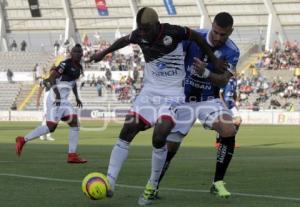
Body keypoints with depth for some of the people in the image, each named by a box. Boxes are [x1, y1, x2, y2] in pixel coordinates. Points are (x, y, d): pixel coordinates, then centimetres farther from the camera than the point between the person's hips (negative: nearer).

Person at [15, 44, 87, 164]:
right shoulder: (65, 64, -14)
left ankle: (72, 155, -2)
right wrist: (57, 93, -26)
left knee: (75, 124, -1)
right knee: (51, 127, -10)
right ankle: (23, 140, 4)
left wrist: (77, 97, 20)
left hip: (64, 101, 9)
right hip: (55, 99, -9)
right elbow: (51, 77, -18)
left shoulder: (79, 68, 13)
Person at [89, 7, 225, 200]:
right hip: (149, 91, 5)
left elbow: (197, 36, 1)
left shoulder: (173, 32, -17)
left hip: (172, 94, -5)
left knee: (159, 138, -21)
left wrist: (213, 59, 8)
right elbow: (124, 40, 20)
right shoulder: (139, 35, -3)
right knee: (126, 132, -9)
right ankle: (109, 184, -8)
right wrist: (104, 53, 33)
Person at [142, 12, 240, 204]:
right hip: (184, 99, 0)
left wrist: (205, 72, -39)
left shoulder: (232, 52, -12)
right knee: (170, 145, -1)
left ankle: (218, 183, -11)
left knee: (229, 131, -25)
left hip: (209, 100, 0)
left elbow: (223, 80, -21)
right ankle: (153, 186, 22)